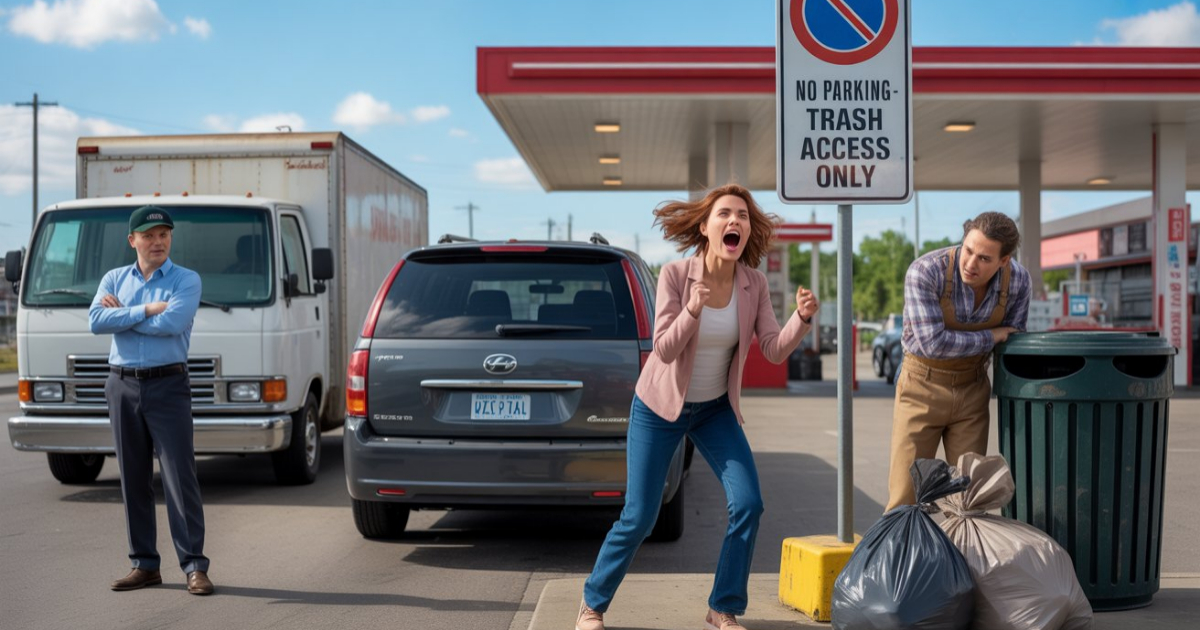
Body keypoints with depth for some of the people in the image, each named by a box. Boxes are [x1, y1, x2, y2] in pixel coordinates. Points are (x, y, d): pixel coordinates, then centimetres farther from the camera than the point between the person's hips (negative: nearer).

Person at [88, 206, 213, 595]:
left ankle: (194, 566, -5)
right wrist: (145, 310, -12)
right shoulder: (114, 279, 11)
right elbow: (96, 321, -6)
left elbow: (170, 323, -17)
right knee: (133, 479, 8)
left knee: (180, 477, -7)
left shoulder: (186, 281, 0)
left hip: (167, 386, -4)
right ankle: (144, 564, 16)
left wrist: (120, 314, -6)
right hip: (123, 386, 4)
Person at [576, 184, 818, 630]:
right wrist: (693, 309, -41)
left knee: (748, 504, -10)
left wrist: (803, 318, -34)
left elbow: (774, 350, -16)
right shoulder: (675, 275, -20)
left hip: (715, 409, 4)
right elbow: (664, 349, -24)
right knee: (639, 519, -4)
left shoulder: (753, 284, -10)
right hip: (660, 407, -4)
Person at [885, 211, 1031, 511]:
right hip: (922, 387, -3)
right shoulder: (924, 272, -26)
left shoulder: (1017, 279, -12)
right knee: (905, 492, -2)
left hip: (972, 390, 3)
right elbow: (933, 343, -29)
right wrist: (990, 337, -18)